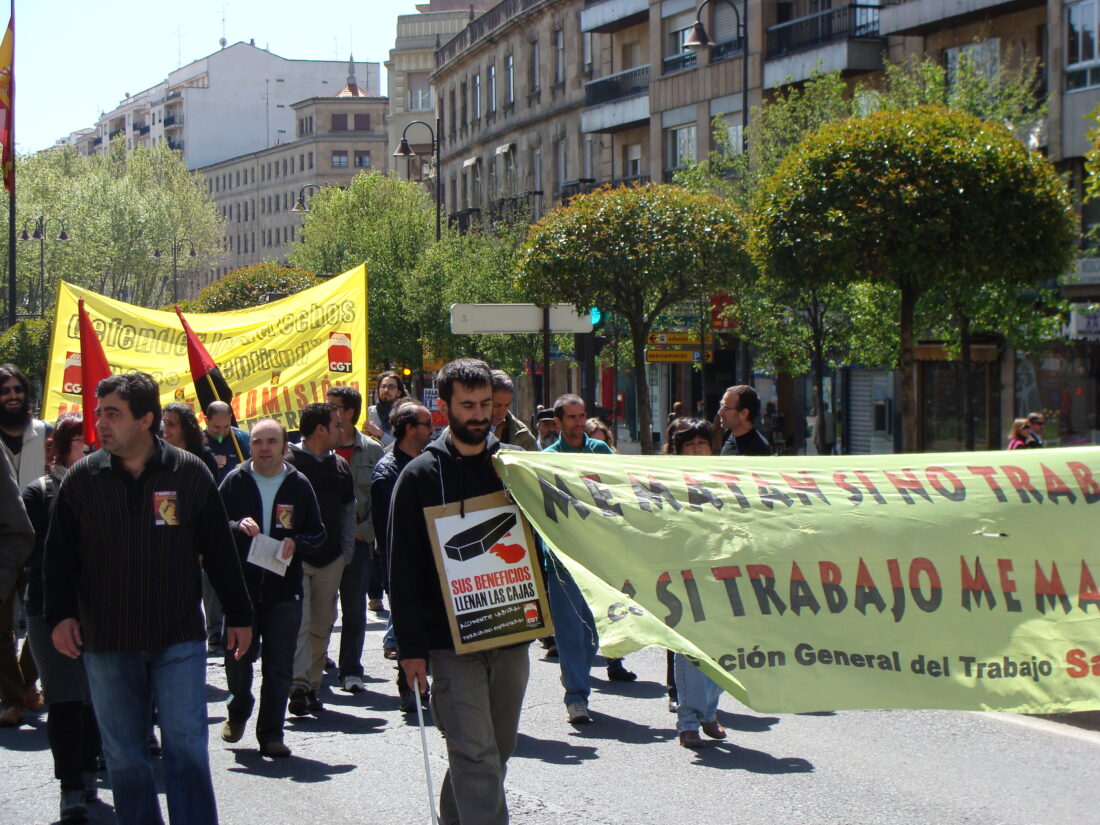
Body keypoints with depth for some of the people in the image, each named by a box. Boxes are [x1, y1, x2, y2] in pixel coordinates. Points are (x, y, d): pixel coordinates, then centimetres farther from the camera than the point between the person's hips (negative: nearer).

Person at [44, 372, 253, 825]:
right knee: (123, 754, 8)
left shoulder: (189, 473, -1)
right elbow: (59, 553, 8)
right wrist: (60, 613, -4)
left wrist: (238, 614, 8)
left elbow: (220, 550, 5)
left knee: (186, 745, -3)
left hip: (179, 638, -2)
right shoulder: (82, 478, 2)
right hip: (106, 642, 2)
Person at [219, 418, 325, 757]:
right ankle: (238, 711, 34)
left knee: (279, 667, 2)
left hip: (284, 589, 0)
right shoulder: (235, 481, 3)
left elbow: (317, 533, 9)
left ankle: (271, 733, 12)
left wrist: (297, 544, -11)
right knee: (238, 659, 5)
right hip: (241, 586, 0)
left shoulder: (299, 485, 5)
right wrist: (237, 527, -17)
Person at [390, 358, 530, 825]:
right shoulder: (421, 475, -1)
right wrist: (410, 647, -9)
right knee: (476, 755, -11)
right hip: (453, 641, -4)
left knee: (498, 750, 12)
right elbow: (403, 569, -3)